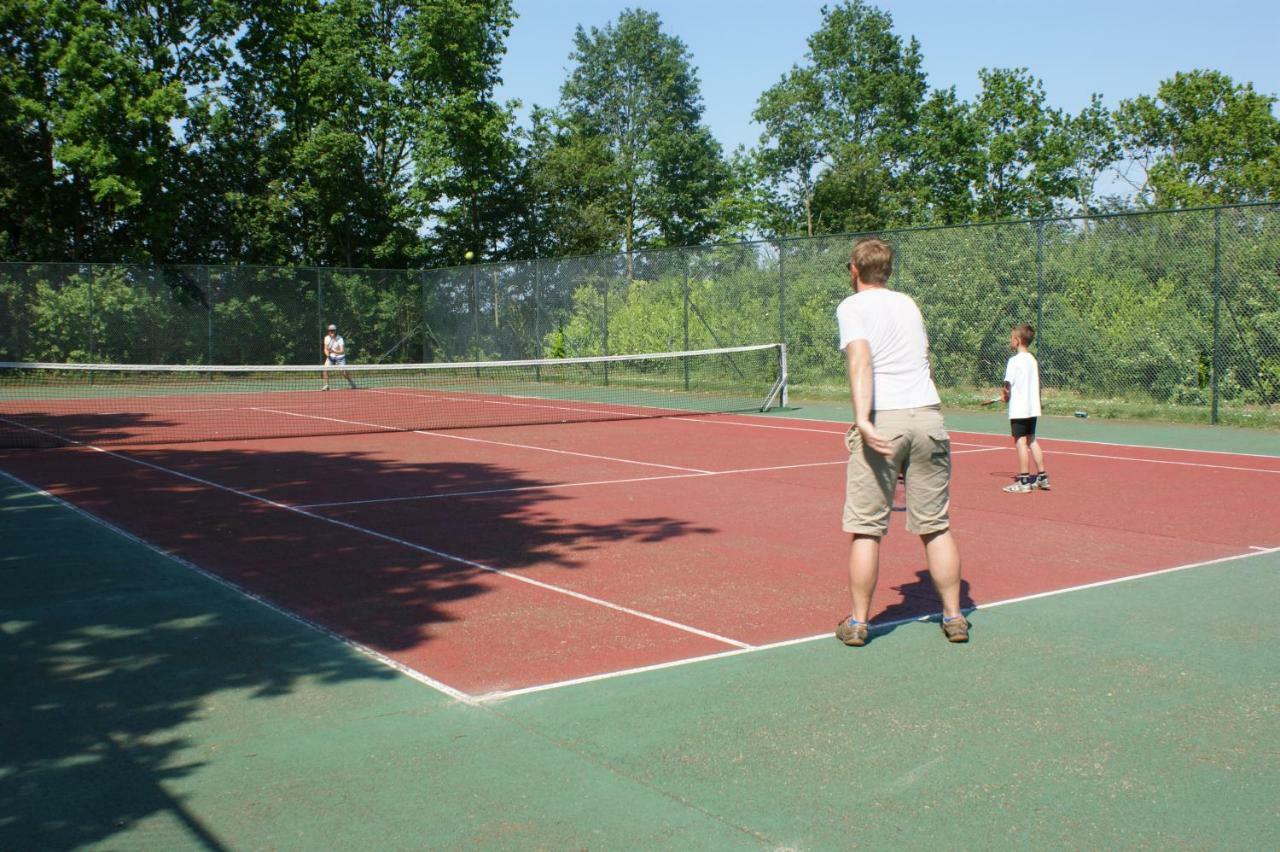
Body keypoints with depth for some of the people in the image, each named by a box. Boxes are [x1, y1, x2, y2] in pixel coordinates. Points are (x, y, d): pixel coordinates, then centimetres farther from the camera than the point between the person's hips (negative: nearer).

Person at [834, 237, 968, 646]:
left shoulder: (852, 306, 2)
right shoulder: (908, 303, 19)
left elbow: (861, 359, -15)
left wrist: (862, 419, -25)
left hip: (882, 422, -5)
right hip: (928, 415, 5)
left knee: (865, 530, 4)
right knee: (936, 527, 12)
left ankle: (858, 623, 10)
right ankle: (954, 617, 18)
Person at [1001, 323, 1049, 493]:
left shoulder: (1014, 360, -13)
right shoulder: (1033, 360, 11)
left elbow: (1008, 384, -16)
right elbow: (1036, 384, 12)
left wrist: (1005, 394, 4)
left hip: (1019, 409, -8)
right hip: (1033, 407, 8)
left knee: (1020, 442, -4)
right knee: (1032, 441, 16)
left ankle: (1024, 481, -3)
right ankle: (1042, 477, 20)